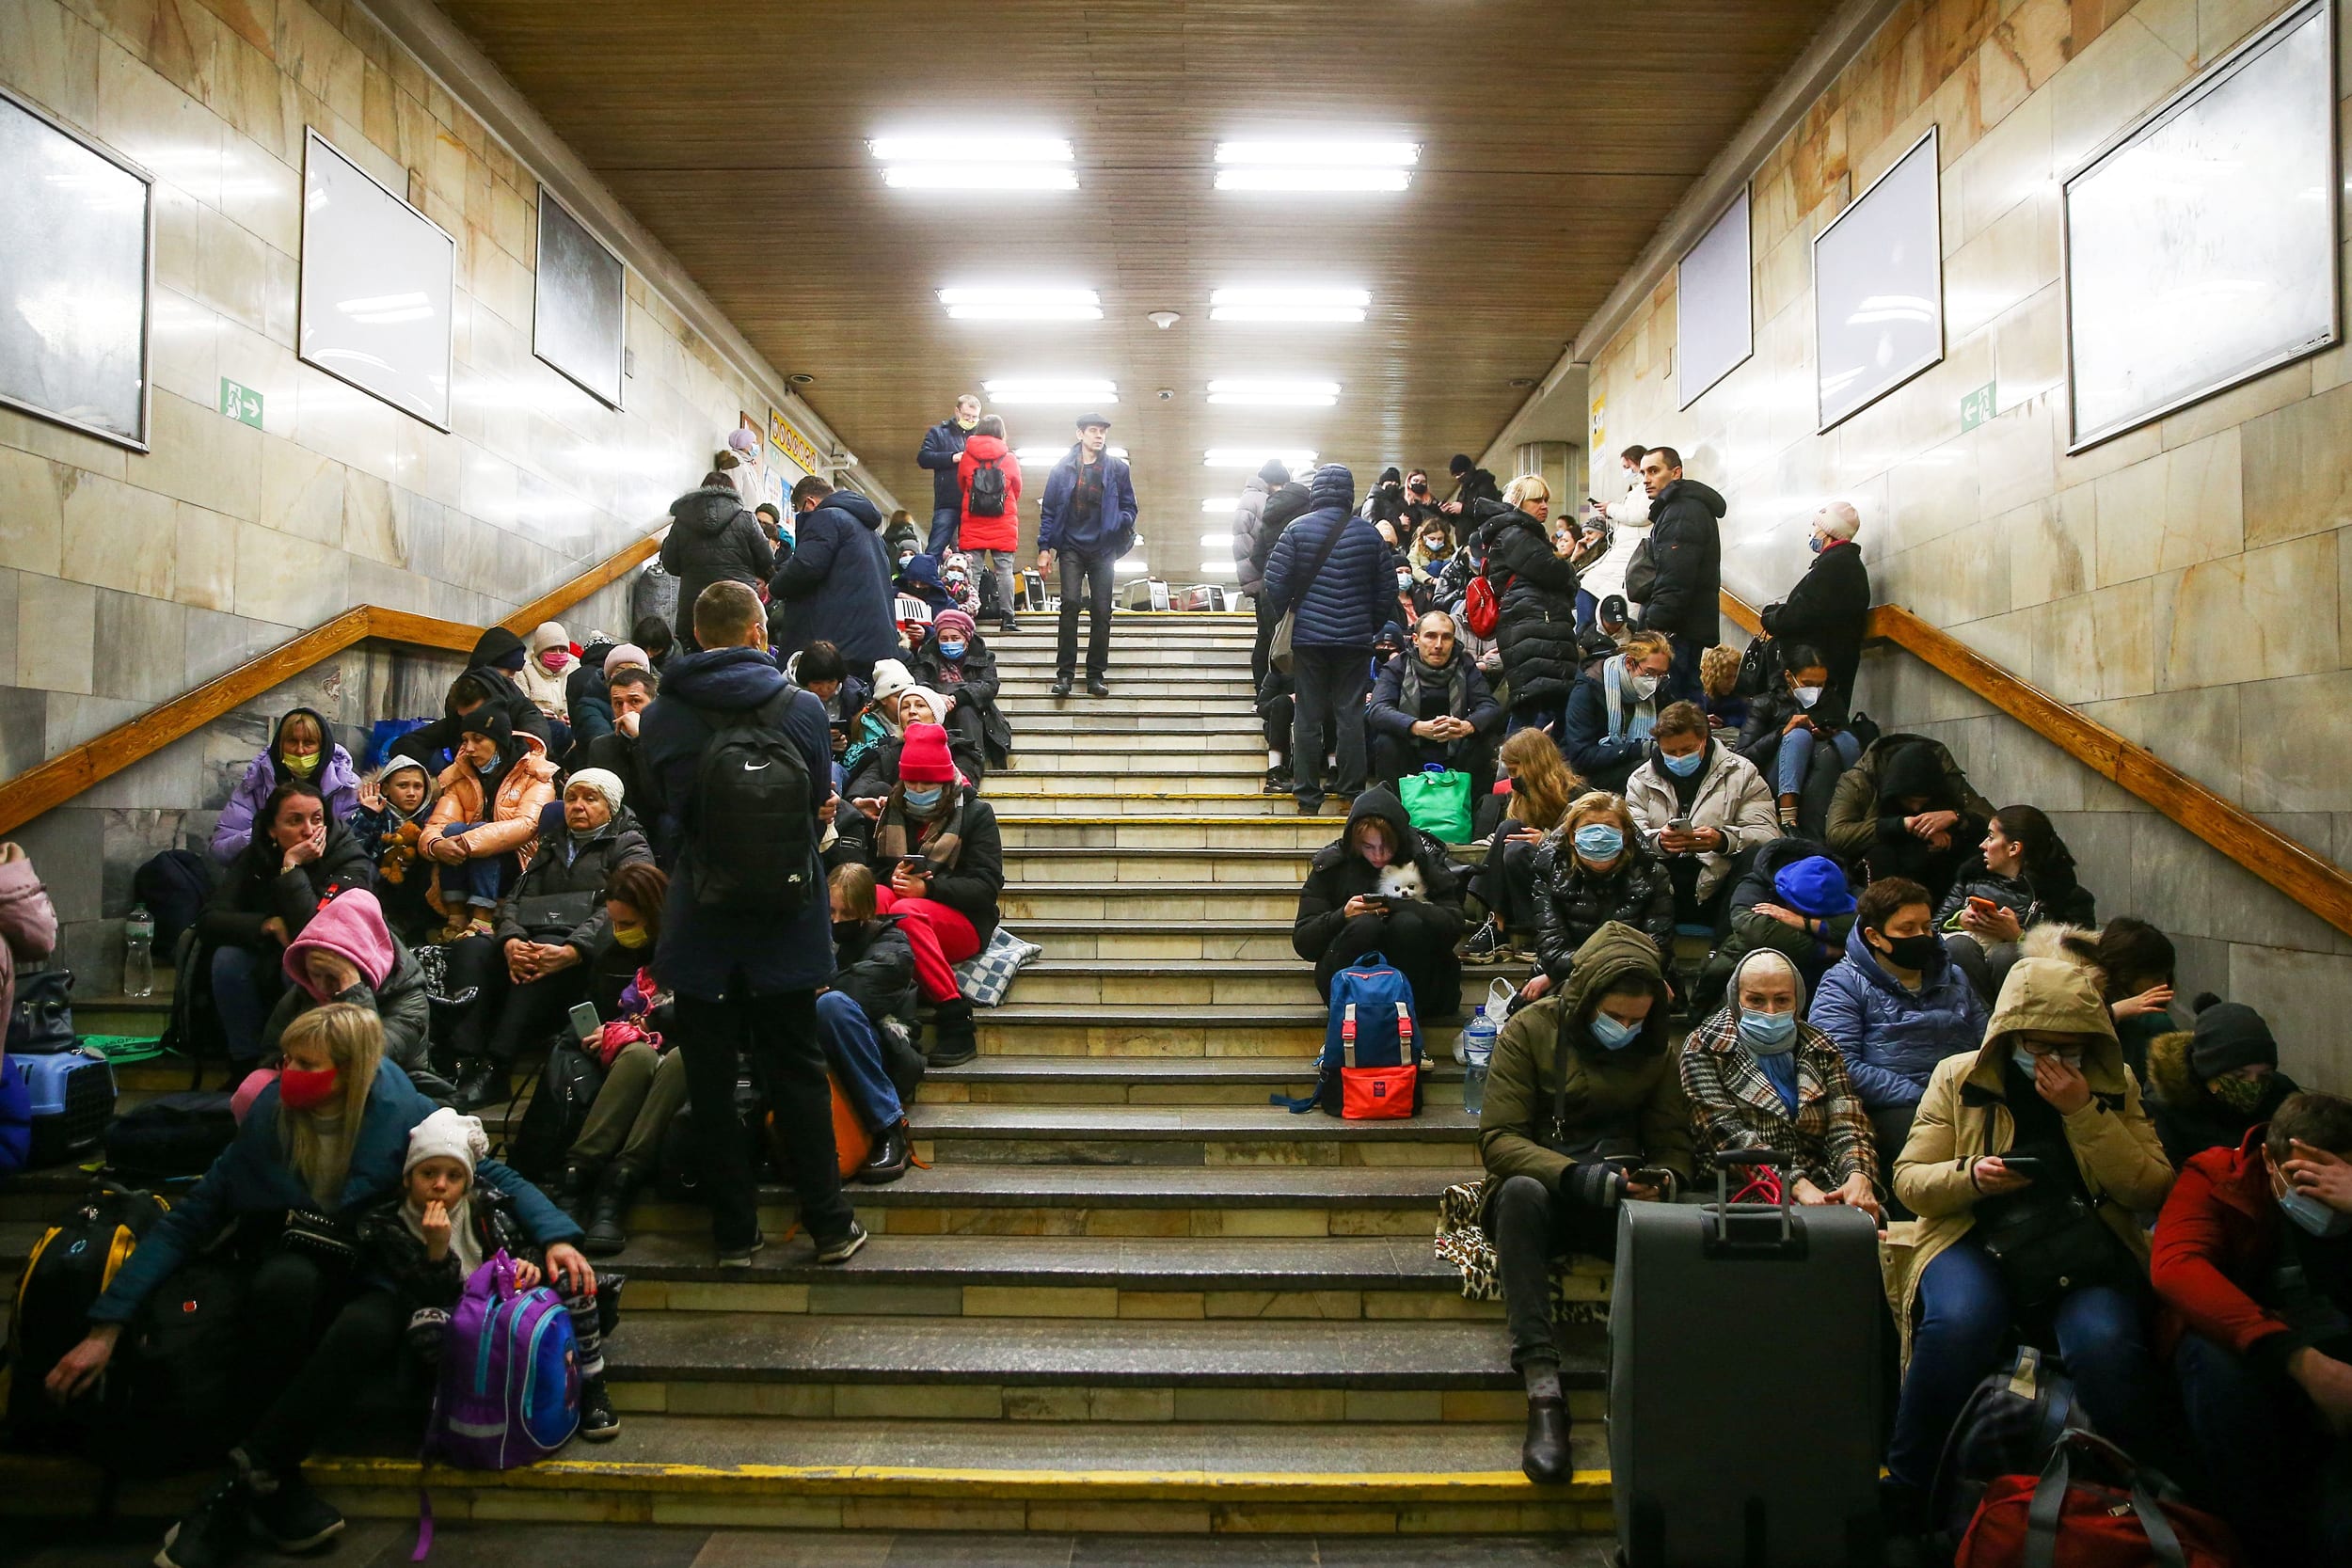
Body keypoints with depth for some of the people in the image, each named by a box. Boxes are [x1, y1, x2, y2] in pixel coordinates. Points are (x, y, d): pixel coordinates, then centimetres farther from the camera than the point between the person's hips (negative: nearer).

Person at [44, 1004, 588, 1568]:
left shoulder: (404, 1114, -12)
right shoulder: (268, 1120, -7)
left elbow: (494, 1174, -4)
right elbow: (188, 1220, -4)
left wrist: (555, 1236, -19)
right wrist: (108, 1325, -11)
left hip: (376, 1285, -2)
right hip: (292, 1279, 2)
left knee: (365, 1328, -37)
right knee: (290, 1275, -35)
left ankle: (239, 1486, -22)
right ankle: (275, 1487, -24)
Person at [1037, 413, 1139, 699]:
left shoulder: (1117, 468, 5)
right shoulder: (1063, 468, 4)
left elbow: (1128, 507, 11)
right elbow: (1049, 511, 6)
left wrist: (1122, 524, -11)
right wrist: (1044, 548, 1)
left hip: (1102, 549, 1)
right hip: (1071, 547, -1)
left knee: (1102, 610, 0)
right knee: (1070, 603, -14)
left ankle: (1096, 674, 7)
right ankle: (1065, 673, -10)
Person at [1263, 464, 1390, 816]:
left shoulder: (1297, 529, -3)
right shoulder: (1369, 533, 2)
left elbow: (1275, 582, -6)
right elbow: (1386, 589, 5)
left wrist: (1284, 615, 12)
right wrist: (1372, 626, 18)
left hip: (1308, 636, -1)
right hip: (1355, 638, 1)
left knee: (1308, 717, 4)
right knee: (1350, 714, 5)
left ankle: (1308, 797, 6)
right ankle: (1352, 791, 5)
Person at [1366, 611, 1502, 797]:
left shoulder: (1464, 666, 2)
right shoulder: (1397, 667, -5)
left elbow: (1492, 708, -11)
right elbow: (1377, 710, -22)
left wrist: (1467, 726, -36)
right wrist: (1419, 727, -41)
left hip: (1452, 760, 2)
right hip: (1410, 759, -2)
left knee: (1483, 740, -22)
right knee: (1385, 741, -28)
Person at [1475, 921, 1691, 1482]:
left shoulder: (1658, 1049, 9)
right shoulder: (1529, 1030, -4)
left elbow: (1672, 1142, 9)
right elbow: (1497, 1139, -11)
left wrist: (1664, 1180, -17)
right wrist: (1574, 1176, -28)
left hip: (1621, 1202, 3)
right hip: (1539, 1191, -2)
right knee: (1522, 1191, -39)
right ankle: (1542, 1389, -44)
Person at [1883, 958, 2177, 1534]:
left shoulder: (2115, 1089, 12)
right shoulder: (1958, 1077, 8)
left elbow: (2152, 1191, 1)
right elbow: (1909, 1181, 6)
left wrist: (2083, 1114, -9)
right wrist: (1971, 1177, -15)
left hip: (2087, 1253, 1)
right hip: (1978, 1244, -1)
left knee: (2105, 1343, -33)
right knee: (1956, 1324, -33)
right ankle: (1904, 1498, -16)